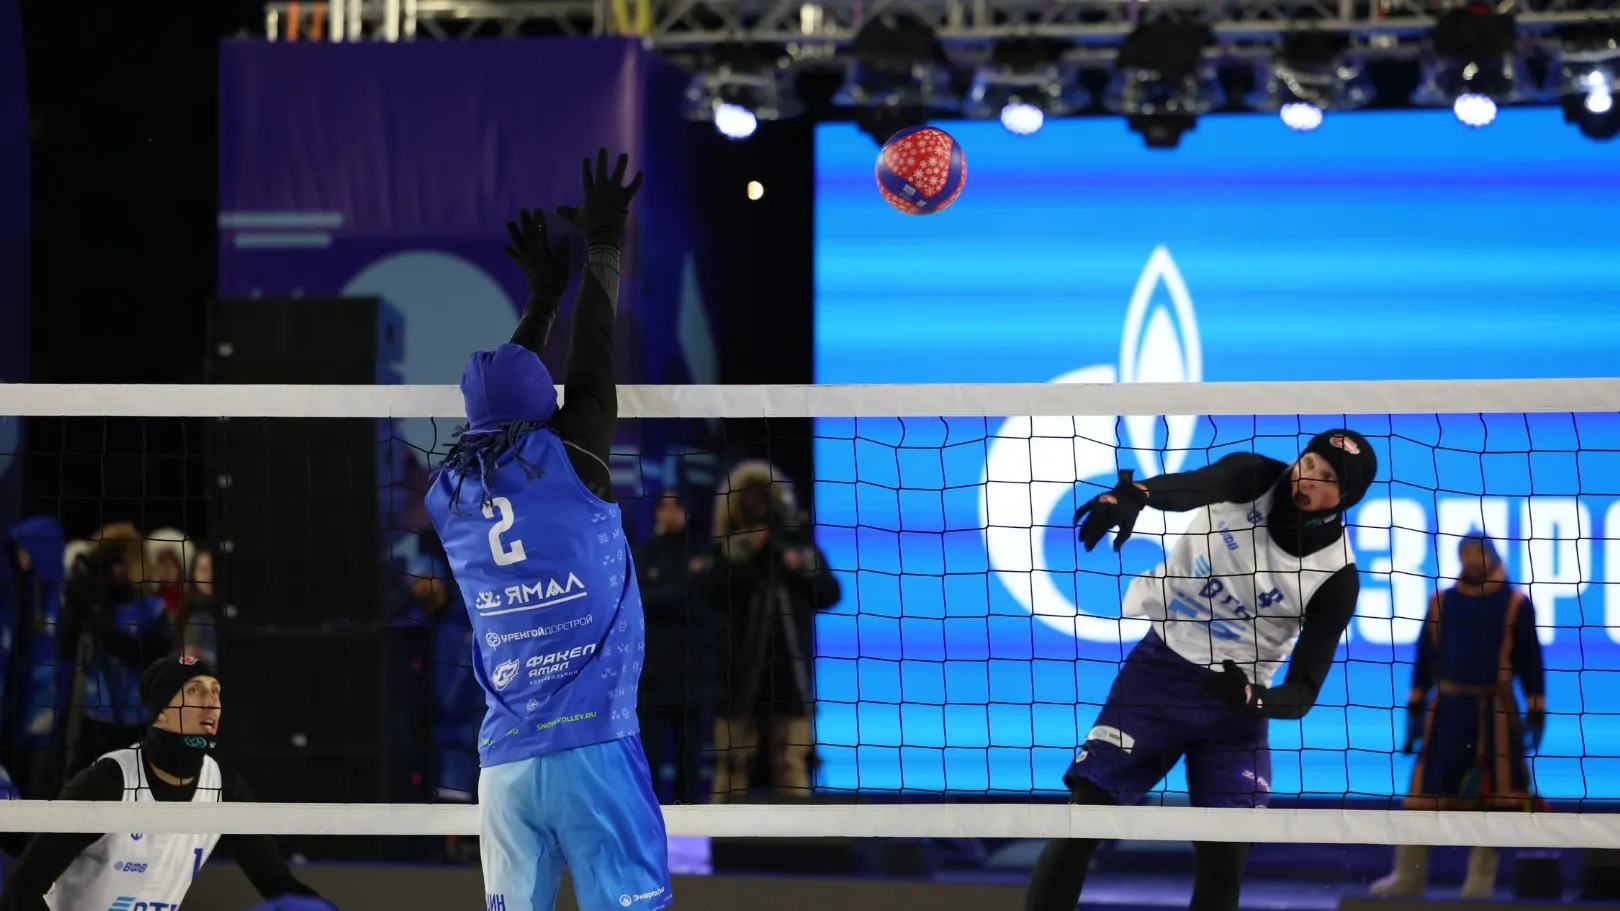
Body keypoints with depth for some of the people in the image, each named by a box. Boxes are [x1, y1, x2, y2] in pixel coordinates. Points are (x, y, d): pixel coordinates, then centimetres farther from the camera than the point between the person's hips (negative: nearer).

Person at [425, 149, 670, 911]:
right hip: (593, 748, -4)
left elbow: (500, 402, 29)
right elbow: (594, 362, 13)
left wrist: (542, 297, 40)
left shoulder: (448, 497, 11)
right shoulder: (569, 461, -2)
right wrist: (604, 248, 28)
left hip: (503, 763, 4)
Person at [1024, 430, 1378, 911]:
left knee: (1224, 862, -5)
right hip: (1160, 664, 0)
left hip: (1236, 698, 0)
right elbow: (1187, 488, -33)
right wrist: (1130, 495, -56)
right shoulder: (1253, 479, -10)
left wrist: (1250, 699, -35)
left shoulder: (1336, 577, -12)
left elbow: (1303, 694, -13)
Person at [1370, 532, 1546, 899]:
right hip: (1447, 710, 2)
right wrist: (1414, 711, 9)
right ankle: (1408, 876, 8)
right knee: (1426, 789, 0)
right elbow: (1425, 658, 13)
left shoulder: (1515, 604, 1)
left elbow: (1530, 662, 2)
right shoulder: (1442, 602, 9)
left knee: (1494, 795, -2)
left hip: (1496, 713, -2)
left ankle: (1481, 879, 8)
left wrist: (1536, 715, -3)